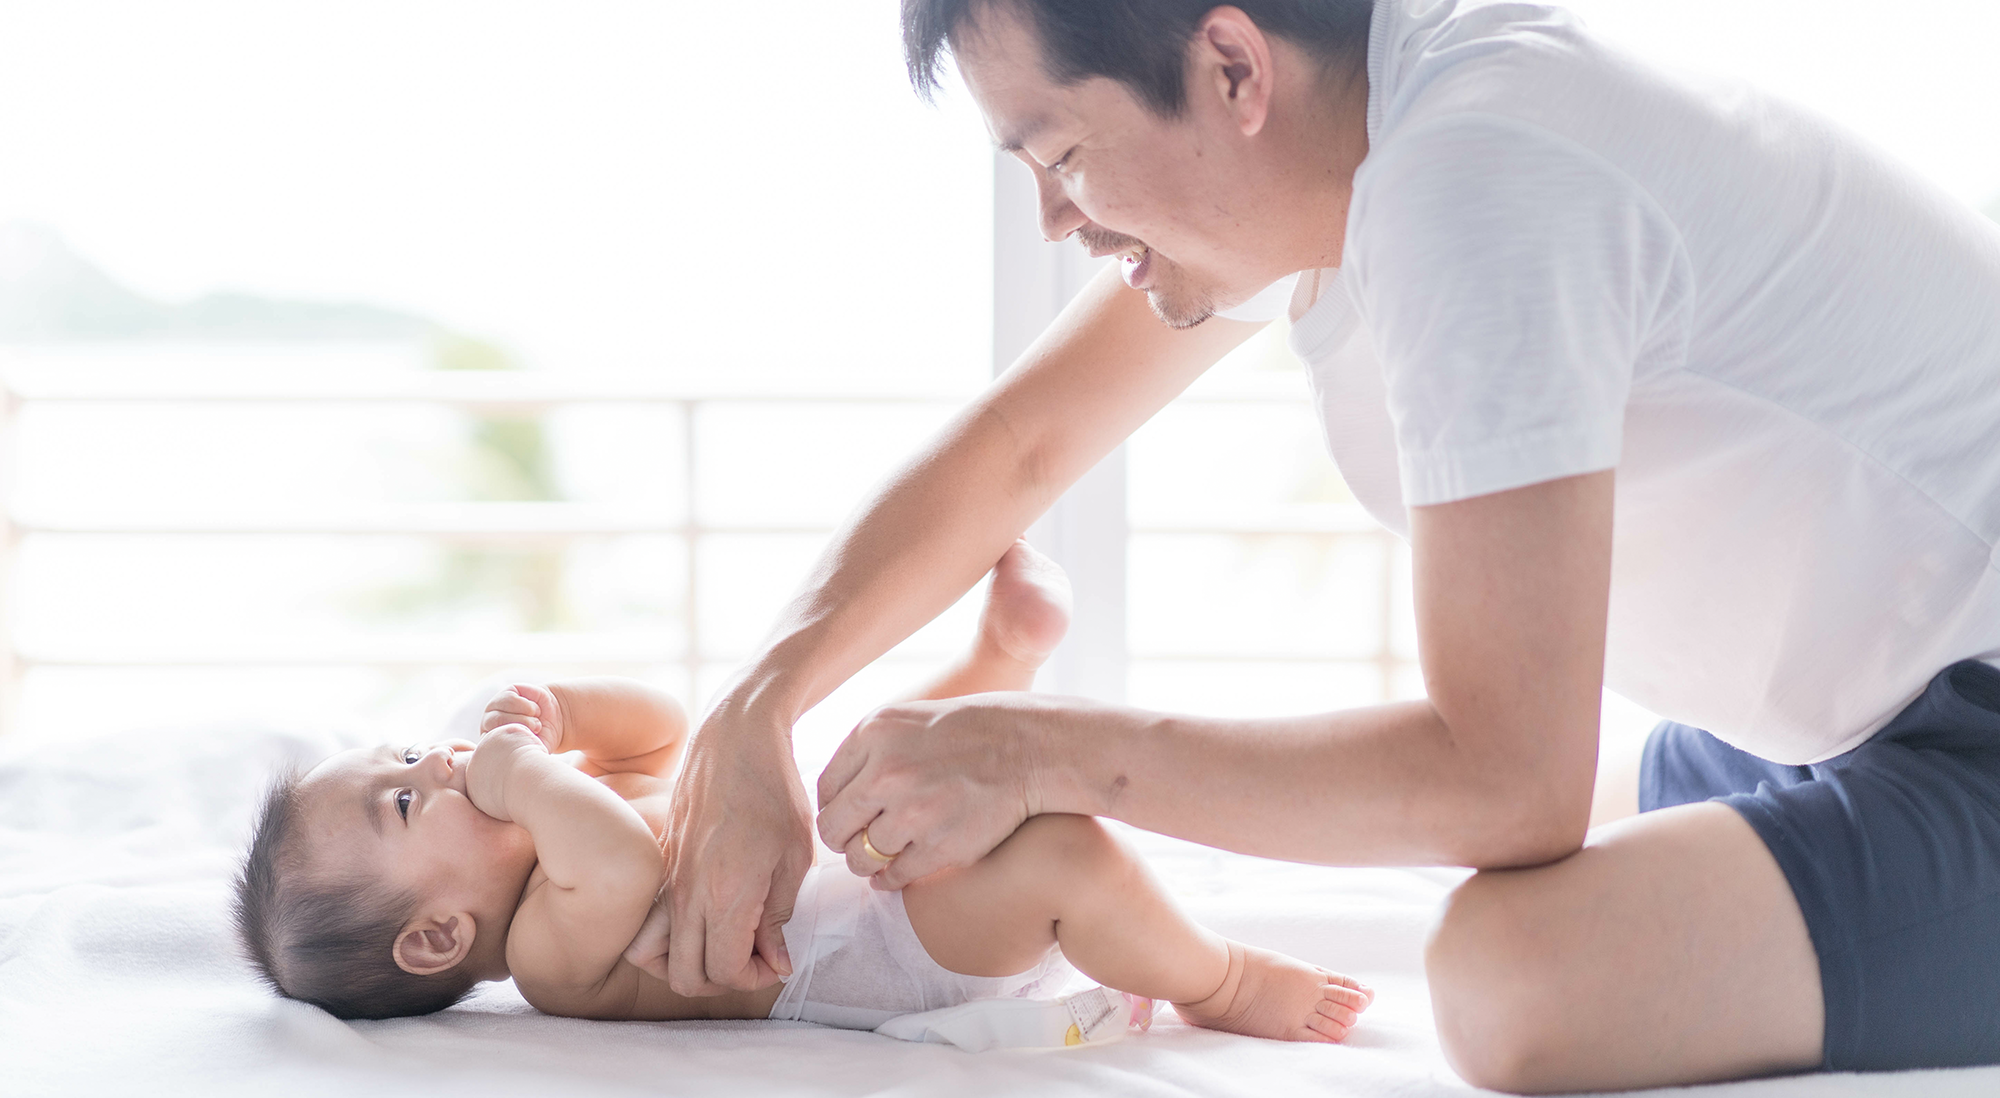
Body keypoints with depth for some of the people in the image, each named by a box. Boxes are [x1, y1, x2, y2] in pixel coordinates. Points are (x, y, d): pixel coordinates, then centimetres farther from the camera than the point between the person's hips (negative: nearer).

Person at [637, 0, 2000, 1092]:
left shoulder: (1469, 180, -28)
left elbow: (1506, 781, -29)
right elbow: (1019, 446, 10)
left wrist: (1046, 754, -21)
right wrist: (753, 715, -2)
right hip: (1802, 717, 9)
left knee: (1529, 970, -30)